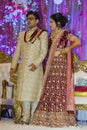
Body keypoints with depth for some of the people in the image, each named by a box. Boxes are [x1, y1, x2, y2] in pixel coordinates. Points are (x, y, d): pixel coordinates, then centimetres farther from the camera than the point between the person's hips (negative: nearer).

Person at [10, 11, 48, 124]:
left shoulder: (42, 33, 3)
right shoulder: (22, 35, 18)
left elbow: (44, 51, -5)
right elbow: (17, 52, 16)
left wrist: (36, 63, -18)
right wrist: (13, 66, 7)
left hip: (35, 67, -4)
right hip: (23, 67, 5)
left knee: (34, 92, -5)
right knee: (24, 92, 3)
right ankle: (25, 118, 8)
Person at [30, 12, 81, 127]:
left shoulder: (65, 33, -3)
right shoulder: (52, 34, 17)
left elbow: (78, 42, -9)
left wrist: (67, 48, -14)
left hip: (61, 64, -7)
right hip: (51, 64, 7)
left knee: (59, 89, -7)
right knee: (49, 90, 3)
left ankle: (60, 118, -2)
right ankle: (49, 117, 8)